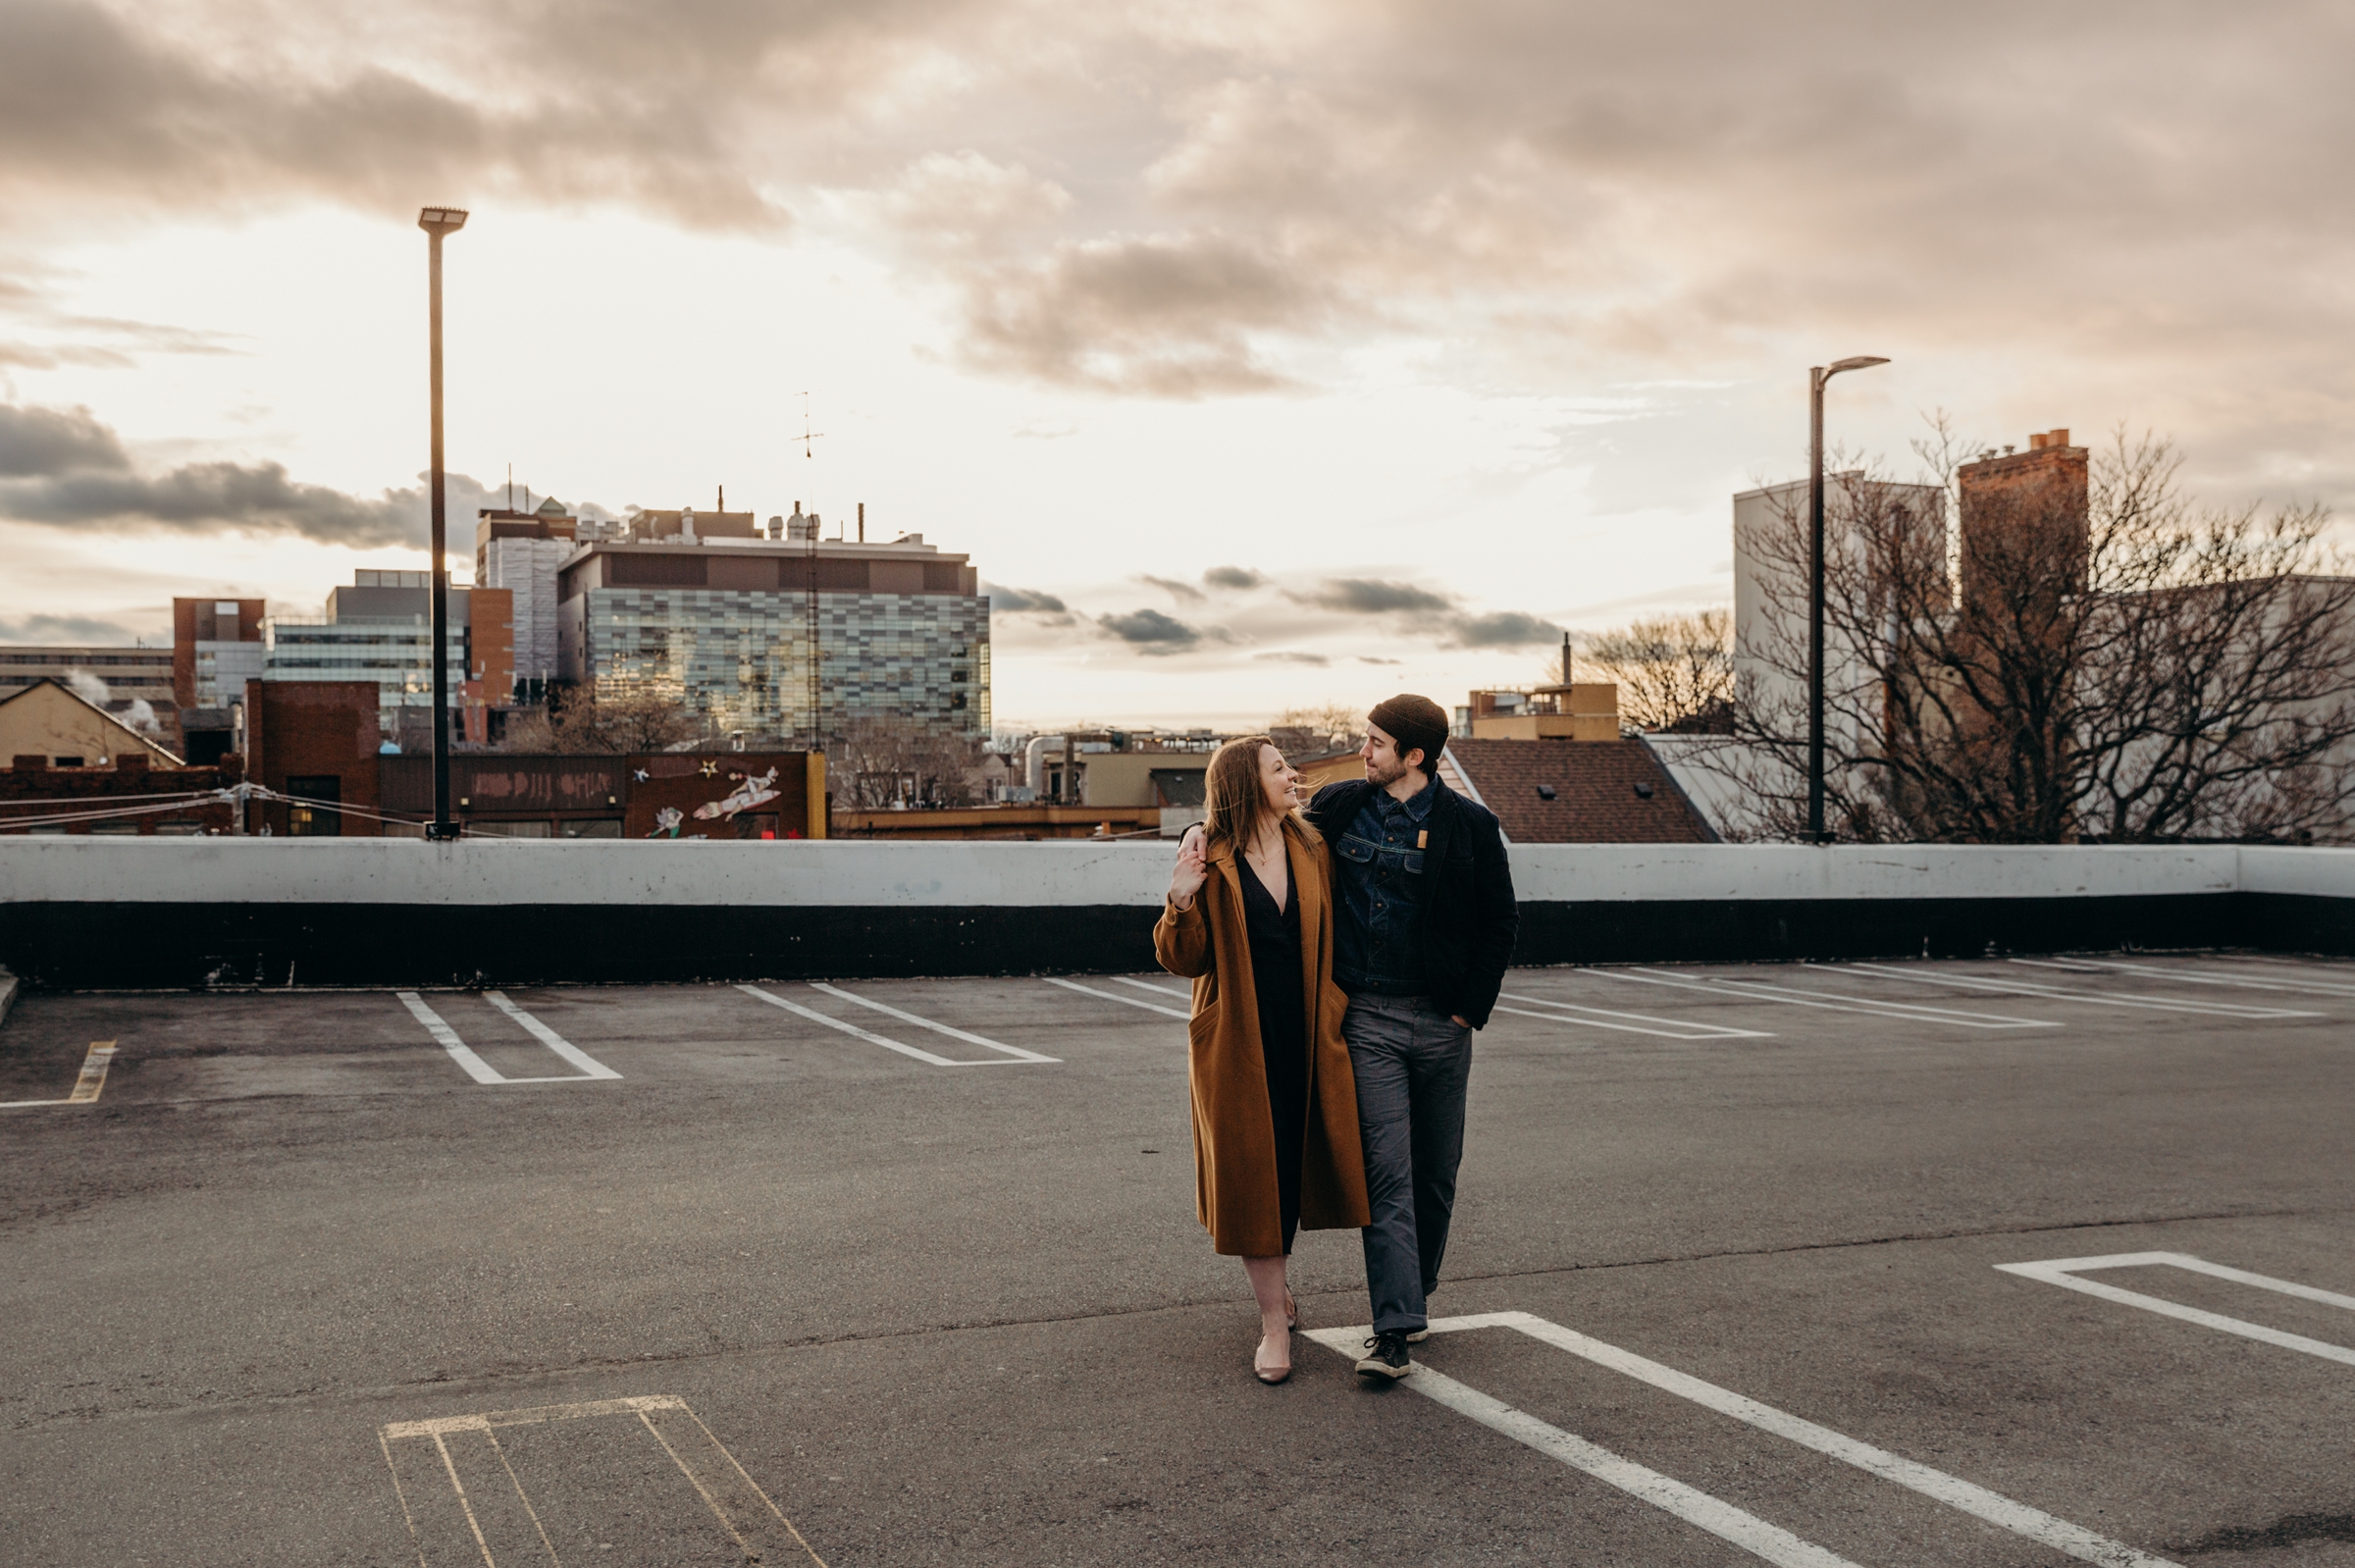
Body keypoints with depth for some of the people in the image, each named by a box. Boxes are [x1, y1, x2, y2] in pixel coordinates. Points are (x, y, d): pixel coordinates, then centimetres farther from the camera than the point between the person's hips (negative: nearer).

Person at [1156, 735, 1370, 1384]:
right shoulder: (1210, 859, -5)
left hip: (1307, 1039, 3)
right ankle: (1274, 1321, 8)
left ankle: (1275, 1279, 35)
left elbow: (1334, 942, 15)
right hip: (1239, 1042, -3)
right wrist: (1182, 903, -22)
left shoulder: (1310, 851, 6)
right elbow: (1183, 960, -6)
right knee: (1251, 1174, 0)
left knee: (1293, 1165, 9)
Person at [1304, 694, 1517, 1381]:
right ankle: (1395, 1330, -11)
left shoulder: (1470, 826, -2)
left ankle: (1413, 1295, 29)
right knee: (1386, 1173, -8)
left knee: (1435, 1172, 10)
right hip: (1366, 1016, 0)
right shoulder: (1339, 806, 3)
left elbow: (1500, 923, 4)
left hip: (1440, 1020, 0)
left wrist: (1468, 1010, 0)